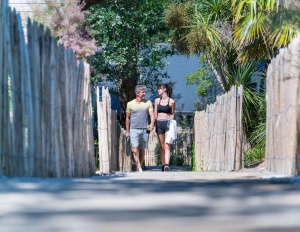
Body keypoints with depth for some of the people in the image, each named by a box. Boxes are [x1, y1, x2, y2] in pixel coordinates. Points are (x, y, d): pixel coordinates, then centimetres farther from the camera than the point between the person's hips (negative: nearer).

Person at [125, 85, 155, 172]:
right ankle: (138, 167, -19)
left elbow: (152, 115, 1)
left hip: (144, 130, 2)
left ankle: (140, 166, 16)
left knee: (142, 150, 6)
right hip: (134, 129, -2)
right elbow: (128, 118, 11)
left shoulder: (148, 103, 8)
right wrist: (127, 131, 10)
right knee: (135, 148, -16)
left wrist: (152, 124, -19)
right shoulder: (130, 104, 5)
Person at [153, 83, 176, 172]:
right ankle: (163, 165, 10)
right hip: (159, 123, 4)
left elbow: (172, 114, 8)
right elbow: (155, 114, 12)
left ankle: (167, 165, -25)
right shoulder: (157, 100, 11)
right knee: (162, 146, 6)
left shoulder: (171, 101, 1)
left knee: (167, 146, -14)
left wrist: (171, 124, -3)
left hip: (168, 123, -4)